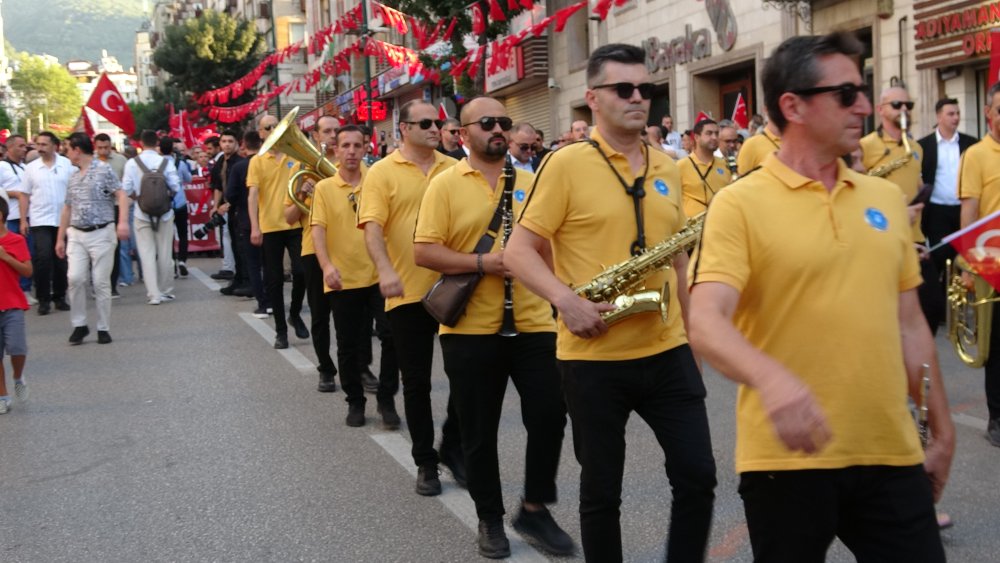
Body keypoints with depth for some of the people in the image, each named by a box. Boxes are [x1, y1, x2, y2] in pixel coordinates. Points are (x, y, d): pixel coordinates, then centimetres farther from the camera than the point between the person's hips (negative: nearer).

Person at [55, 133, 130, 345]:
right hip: (76, 235, 5)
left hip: (102, 234, -5)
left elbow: (121, 195, -11)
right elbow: (68, 208, 20)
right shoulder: (73, 177, 16)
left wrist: (123, 222, -26)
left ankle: (104, 329, 7)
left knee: (101, 283, -3)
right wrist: (60, 238, 18)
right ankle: (79, 325, 5)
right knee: (75, 278, -7)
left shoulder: (104, 170, -3)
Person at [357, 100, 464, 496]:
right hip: (408, 292, -2)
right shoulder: (382, 173, -2)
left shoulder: (454, 169, 8)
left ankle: (453, 447, 27)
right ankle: (425, 461, 21)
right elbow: (372, 227, -12)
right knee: (416, 381, 7)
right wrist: (385, 270, -28)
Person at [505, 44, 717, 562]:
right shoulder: (566, 164, -7)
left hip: (667, 351, 5)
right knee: (601, 488, 8)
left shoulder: (667, 168, 10)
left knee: (697, 476, 5)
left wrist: (692, 332, 17)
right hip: (593, 356, -4)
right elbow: (517, 251, -9)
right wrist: (566, 301, -23)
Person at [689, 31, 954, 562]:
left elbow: (909, 324, 15)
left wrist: (941, 429, 16)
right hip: (788, 456, -4)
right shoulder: (740, 204, -8)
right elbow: (706, 325, -20)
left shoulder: (886, 197, 9)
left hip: (891, 452, 5)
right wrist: (772, 379, -38)